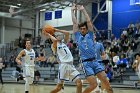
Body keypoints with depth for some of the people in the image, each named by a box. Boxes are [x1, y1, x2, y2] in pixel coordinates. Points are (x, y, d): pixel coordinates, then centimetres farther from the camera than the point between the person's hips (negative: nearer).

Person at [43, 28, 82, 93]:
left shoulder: (64, 42, 24)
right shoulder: (54, 45, 5)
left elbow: (67, 33, 13)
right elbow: (55, 40, -17)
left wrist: (57, 30, 14)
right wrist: (49, 35, -1)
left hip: (71, 65, 6)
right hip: (63, 65, -6)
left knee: (79, 83, -6)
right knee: (59, 87, -4)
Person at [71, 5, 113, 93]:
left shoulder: (89, 35, 13)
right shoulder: (78, 36, 10)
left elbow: (88, 21, 10)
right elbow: (75, 23, 9)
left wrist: (83, 10, 13)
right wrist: (72, 11, 14)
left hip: (95, 62, 3)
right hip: (86, 63, -3)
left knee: (106, 82, -5)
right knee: (94, 84, -13)